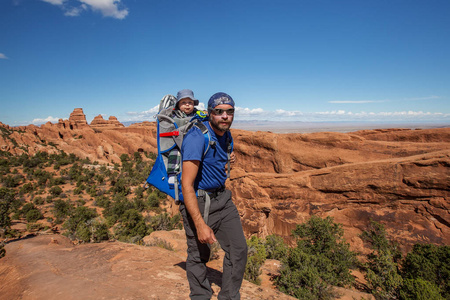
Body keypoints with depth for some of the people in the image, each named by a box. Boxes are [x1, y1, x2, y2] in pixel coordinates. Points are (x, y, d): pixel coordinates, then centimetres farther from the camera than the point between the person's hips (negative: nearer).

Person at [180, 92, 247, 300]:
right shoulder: (197, 137, -24)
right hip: (197, 202, -7)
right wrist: (200, 224, -29)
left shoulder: (226, 135, 3)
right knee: (199, 255, 8)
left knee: (238, 249, 9)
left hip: (222, 197, 8)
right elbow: (187, 185, -26)